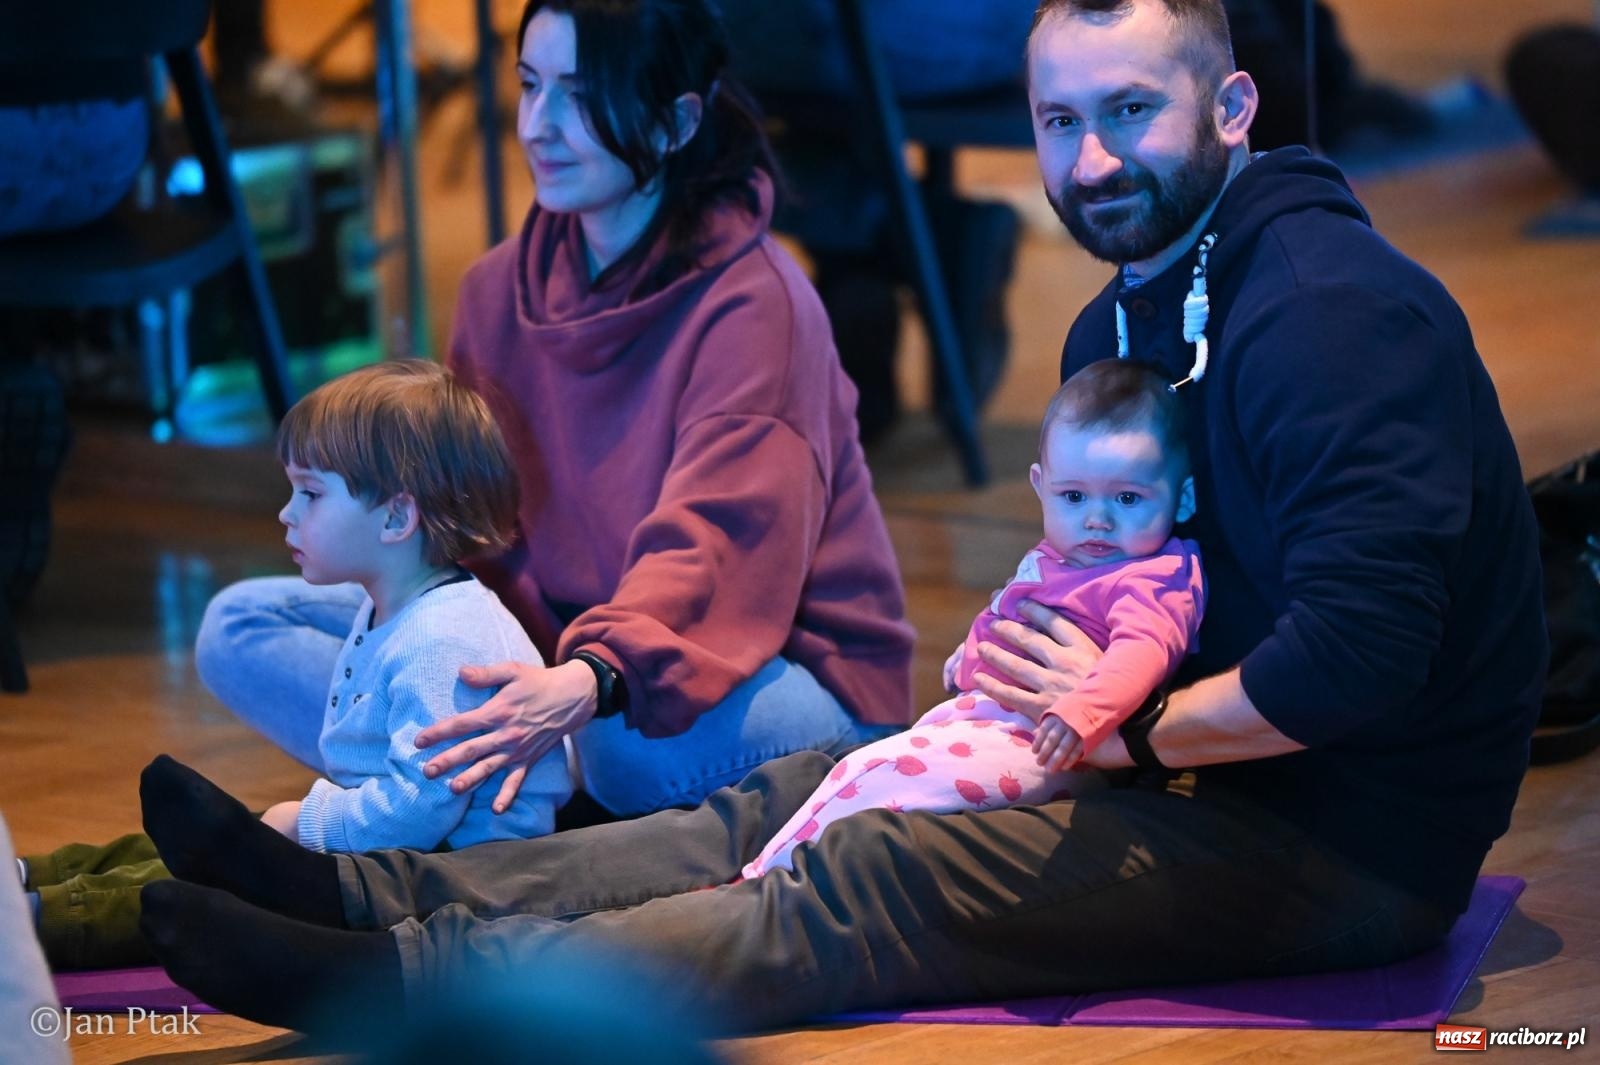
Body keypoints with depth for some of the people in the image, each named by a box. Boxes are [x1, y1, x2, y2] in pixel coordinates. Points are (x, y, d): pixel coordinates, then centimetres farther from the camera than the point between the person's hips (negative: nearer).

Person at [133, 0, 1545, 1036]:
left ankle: (400, 979, -27)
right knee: (801, 799, -2)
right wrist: (1047, 669, 2)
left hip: (1351, 841, -10)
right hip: (1205, 773, 10)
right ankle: (362, 892, -10)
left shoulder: (1334, 310, -20)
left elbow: (1360, 654, -30)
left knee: (864, 887, -21)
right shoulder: (1120, 321, 14)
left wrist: (1136, 724, -16)